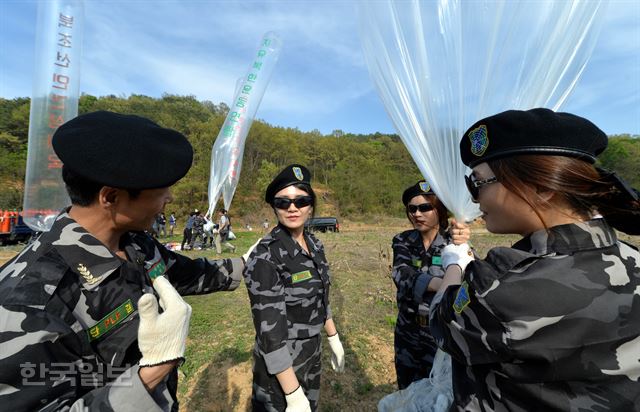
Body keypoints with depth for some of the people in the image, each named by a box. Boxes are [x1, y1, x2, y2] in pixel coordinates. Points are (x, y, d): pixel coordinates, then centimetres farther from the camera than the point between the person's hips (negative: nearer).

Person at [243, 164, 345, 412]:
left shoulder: (314, 245, -3)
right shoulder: (265, 258, -26)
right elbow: (269, 331, -25)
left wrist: (334, 339, 14)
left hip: (312, 354, 7)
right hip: (281, 366, -6)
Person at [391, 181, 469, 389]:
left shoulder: (452, 243, -10)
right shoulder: (403, 241, -5)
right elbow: (401, 273, -24)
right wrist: (444, 285, -41)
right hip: (407, 334, 3)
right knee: (407, 391, 20)